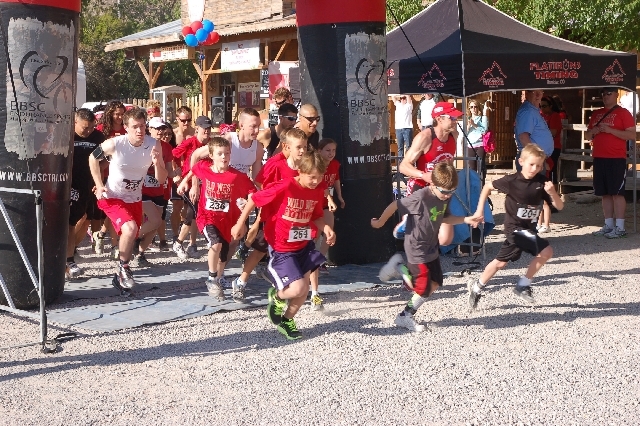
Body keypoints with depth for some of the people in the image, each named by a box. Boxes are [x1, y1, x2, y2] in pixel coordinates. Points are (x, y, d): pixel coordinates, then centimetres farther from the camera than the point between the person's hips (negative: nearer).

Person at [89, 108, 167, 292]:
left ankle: (121, 276, 37)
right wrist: (99, 185, -8)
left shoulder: (154, 145, -16)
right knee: (130, 228, -28)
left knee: (130, 238, 15)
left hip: (135, 199, 4)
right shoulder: (115, 144, -23)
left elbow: (161, 179, -11)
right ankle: (123, 267, -5)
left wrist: (157, 163, -32)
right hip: (112, 197, -4)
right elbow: (93, 157, -3)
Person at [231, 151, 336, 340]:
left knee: (305, 287, 6)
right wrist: (240, 223, -7)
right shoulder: (285, 187, -22)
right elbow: (254, 199, -12)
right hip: (281, 249, -6)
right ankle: (277, 296, 19)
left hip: (304, 245, 6)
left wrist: (325, 228, -10)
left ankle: (287, 320, 31)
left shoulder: (318, 192, -3)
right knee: (297, 288, -16)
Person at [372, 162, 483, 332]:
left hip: (432, 248, 8)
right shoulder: (420, 198, -29)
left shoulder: (445, 198, -4)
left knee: (435, 284, 13)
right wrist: (380, 222, -5)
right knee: (424, 290, -2)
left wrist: (466, 219, -3)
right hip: (417, 250, -8)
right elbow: (395, 205, -19)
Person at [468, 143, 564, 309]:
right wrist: (479, 211, -4)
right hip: (515, 228, -5)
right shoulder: (512, 181, -16)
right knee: (546, 251, -16)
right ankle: (523, 285, 0)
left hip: (528, 229, 5)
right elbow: (488, 186, 0)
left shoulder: (542, 182, -7)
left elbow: (559, 206, -7)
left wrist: (552, 193, -27)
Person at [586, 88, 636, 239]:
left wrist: (610, 130, -17)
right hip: (599, 158, 6)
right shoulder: (596, 114, 18)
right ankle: (608, 225, 13)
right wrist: (592, 131, -1)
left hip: (616, 159, -6)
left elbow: (632, 135, -10)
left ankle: (620, 227, -6)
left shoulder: (623, 113, -1)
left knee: (617, 192, -7)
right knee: (605, 193, 7)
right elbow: (587, 136, 23)